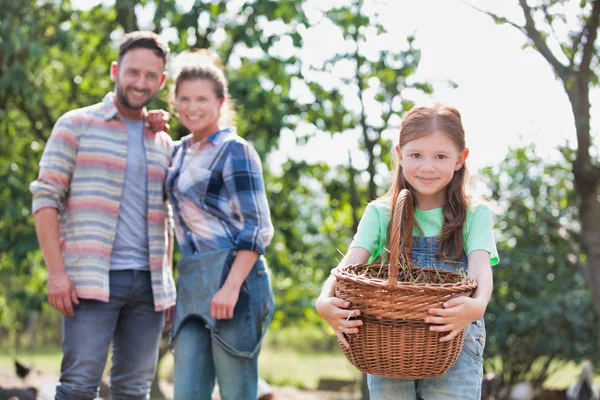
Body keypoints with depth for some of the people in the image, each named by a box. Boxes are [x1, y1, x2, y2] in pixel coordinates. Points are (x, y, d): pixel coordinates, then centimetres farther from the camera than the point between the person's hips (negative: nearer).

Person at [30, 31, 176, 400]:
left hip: (149, 285, 5)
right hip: (93, 281, -4)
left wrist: (168, 285, 14)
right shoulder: (76, 126, 3)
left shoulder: (163, 143, 17)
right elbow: (46, 199, -3)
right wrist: (56, 271, -12)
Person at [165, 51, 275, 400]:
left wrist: (231, 286, -23)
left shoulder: (234, 151, -5)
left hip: (232, 276, -7)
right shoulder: (179, 152, 17)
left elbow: (256, 227, -12)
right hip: (192, 281, 7)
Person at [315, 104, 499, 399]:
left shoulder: (475, 215, 4)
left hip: (454, 341, -1)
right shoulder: (380, 213, 7)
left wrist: (477, 305, -36)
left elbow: (480, 266, -12)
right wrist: (325, 301, -28)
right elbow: (351, 262, -6)